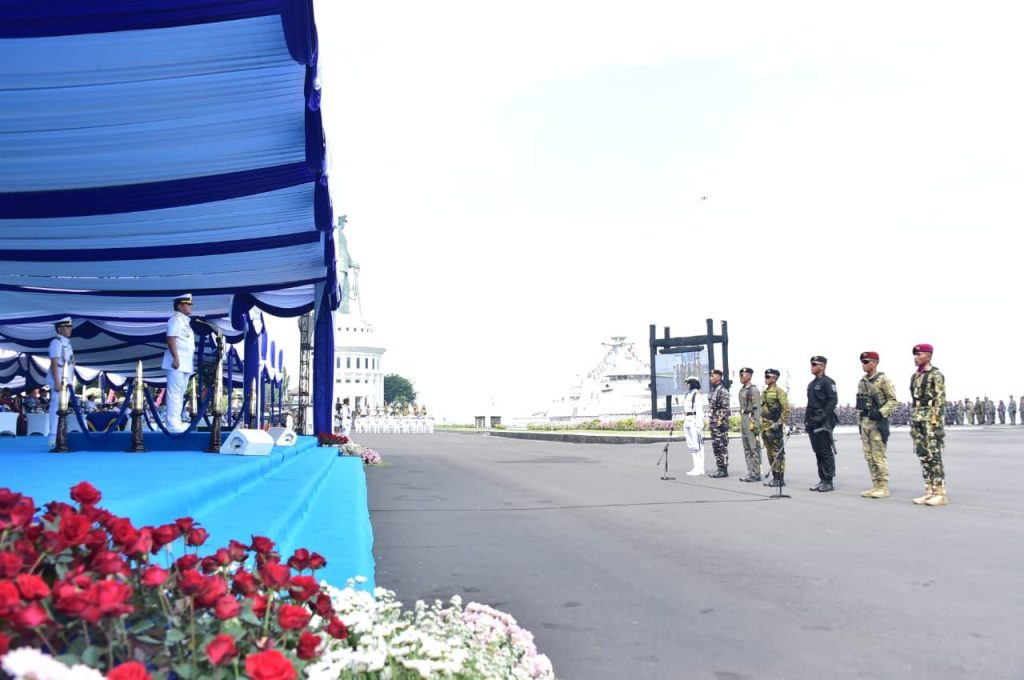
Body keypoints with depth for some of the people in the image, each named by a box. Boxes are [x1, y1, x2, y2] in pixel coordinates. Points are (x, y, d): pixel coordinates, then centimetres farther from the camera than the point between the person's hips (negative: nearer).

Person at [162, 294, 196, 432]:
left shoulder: (185, 321, 20)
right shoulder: (176, 320, -9)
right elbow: (171, 339, -19)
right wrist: (176, 358, -26)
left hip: (185, 362, 10)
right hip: (177, 361, -10)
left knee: (180, 393, 12)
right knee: (174, 393, -11)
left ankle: (176, 422, 17)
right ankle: (173, 423, -12)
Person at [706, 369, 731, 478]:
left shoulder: (723, 390, -12)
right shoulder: (713, 390, 16)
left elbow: (725, 407, -17)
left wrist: (721, 420, -20)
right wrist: (709, 419, 19)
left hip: (720, 422, -10)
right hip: (713, 422, 10)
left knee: (722, 446, -6)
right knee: (715, 446, 11)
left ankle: (724, 470, -3)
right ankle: (720, 468, 16)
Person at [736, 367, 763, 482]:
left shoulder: (753, 390, -11)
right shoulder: (742, 390, 16)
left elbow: (757, 408, -16)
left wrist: (755, 424, -20)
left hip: (751, 420, -9)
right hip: (743, 419, 9)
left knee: (754, 448, -6)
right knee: (746, 448, 10)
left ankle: (756, 474, -4)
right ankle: (750, 473, 14)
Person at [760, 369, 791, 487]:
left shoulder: (779, 391, -10)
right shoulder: (764, 392, 16)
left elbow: (786, 410, -14)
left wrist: (779, 423, -19)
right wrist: (761, 426, 19)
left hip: (775, 428, -9)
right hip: (765, 428, 9)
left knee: (777, 454, -5)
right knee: (770, 454, 12)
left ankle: (780, 479, -2)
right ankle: (775, 477, 19)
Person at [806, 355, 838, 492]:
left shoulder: (828, 382, -7)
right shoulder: (811, 384, 20)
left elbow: (833, 400, -15)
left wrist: (824, 416, -21)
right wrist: (806, 419, 17)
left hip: (823, 423, -9)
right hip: (812, 423, 9)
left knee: (826, 452, -5)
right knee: (818, 452, 10)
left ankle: (829, 482, -2)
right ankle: (822, 480, 15)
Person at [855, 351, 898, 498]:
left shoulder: (883, 380, -8)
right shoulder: (862, 382, 14)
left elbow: (893, 401, -10)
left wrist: (880, 412, -22)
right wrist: (859, 422, 18)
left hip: (878, 422, -8)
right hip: (864, 422, 8)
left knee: (879, 456, -7)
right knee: (869, 457, 9)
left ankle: (883, 488, -3)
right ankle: (876, 486, 15)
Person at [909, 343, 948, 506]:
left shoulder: (935, 375, -7)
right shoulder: (915, 375, 16)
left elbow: (940, 399, -12)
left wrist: (935, 420, -18)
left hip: (930, 420, -8)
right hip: (916, 419, 8)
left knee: (934, 456, -7)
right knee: (923, 456, 8)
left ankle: (940, 493, -4)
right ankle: (929, 491, 12)